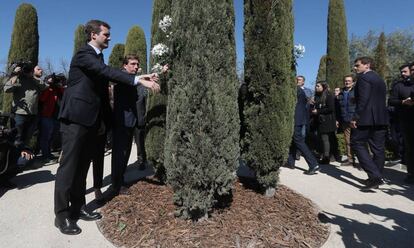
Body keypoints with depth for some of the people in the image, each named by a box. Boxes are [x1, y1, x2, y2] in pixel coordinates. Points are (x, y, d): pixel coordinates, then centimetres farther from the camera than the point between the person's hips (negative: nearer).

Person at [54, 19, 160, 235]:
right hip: (76, 118, -8)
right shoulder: (83, 54, -9)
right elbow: (108, 72, -26)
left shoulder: (98, 57, 17)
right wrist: (138, 80, -31)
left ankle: (77, 207, 23)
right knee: (69, 165, -2)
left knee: (82, 165, 12)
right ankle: (62, 214, 9)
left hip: (91, 120, 9)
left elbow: (102, 89, 19)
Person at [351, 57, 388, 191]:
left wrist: (355, 118, -18)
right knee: (378, 147, 10)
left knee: (357, 144, -3)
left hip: (366, 118, -9)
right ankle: (377, 178, 18)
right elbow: (382, 100, 18)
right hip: (381, 118, 9)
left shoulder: (363, 78, -8)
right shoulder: (380, 79, 20)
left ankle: (374, 175, -12)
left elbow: (363, 100, -19)